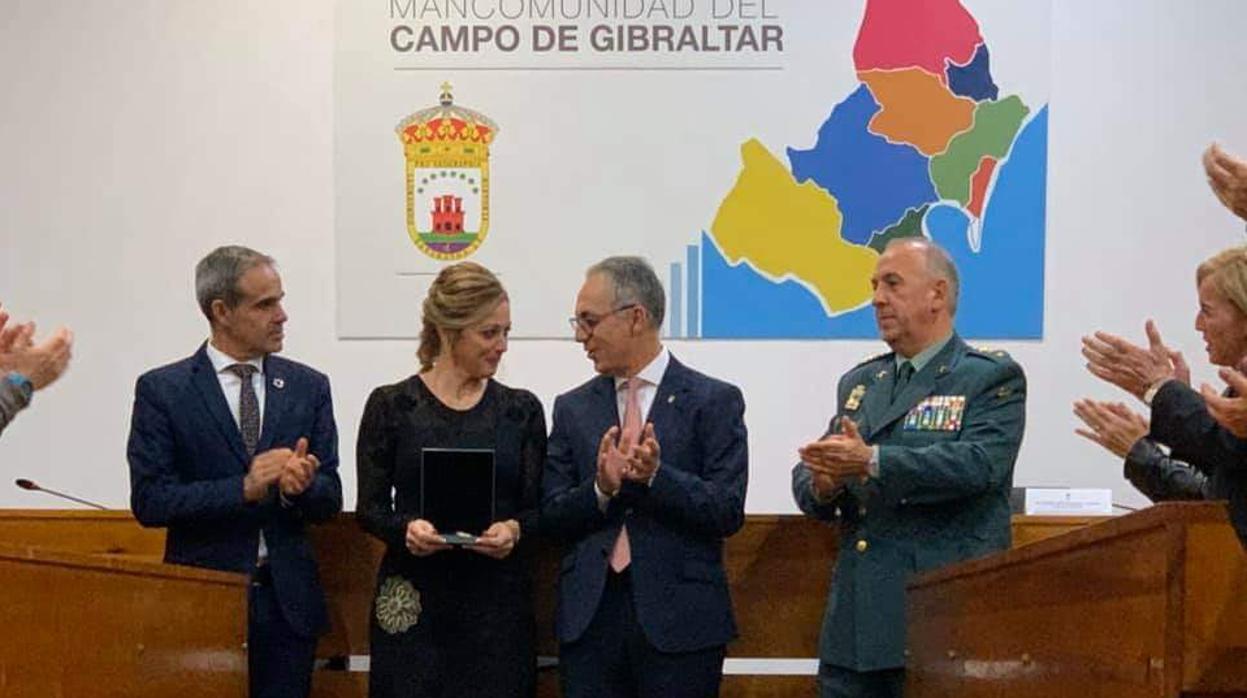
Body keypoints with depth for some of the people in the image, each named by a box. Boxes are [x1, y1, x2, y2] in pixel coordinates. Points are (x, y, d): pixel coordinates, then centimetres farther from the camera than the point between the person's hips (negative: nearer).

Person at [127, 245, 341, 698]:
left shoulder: (308, 386, 7)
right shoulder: (163, 390, -2)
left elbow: (330, 499, 6)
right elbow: (149, 500, -9)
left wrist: (303, 486, -17)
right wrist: (244, 488, -19)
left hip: (287, 601, 3)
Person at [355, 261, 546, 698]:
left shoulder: (521, 410, 6)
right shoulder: (391, 405, 1)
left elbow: (538, 510, 5)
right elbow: (369, 507, 2)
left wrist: (516, 530, -16)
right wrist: (405, 528, -18)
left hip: (498, 601, 1)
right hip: (415, 602, -1)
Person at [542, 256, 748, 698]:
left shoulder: (714, 401, 0)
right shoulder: (573, 408, 10)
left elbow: (728, 512, -7)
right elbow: (552, 518, 6)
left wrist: (657, 476, -20)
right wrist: (601, 488, -12)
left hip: (679, 617, -3)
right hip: (589, 617, 3)